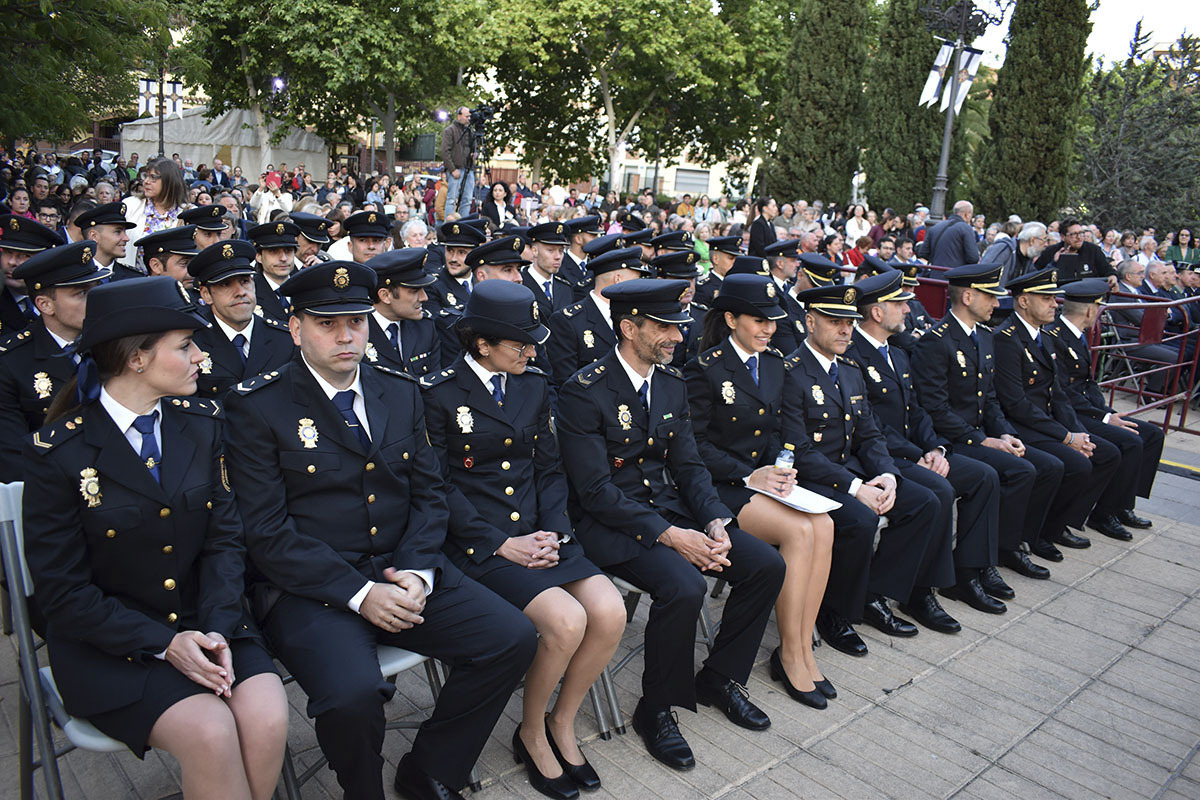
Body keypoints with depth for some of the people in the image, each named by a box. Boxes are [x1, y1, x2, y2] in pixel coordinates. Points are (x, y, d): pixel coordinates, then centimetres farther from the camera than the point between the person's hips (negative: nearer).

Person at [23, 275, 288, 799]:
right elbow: (63, 590, -8)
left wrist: (216, 629, -14)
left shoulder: (202, 423, 2)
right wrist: (163, 643, -18)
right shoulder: (59, 451, -10)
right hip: (108, 641, -3)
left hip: (204, 621, 4)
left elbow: (224, 536, 1)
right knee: (210, 732, -27)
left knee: (267, 716, -22)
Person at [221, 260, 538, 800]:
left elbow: (428, 493, 9)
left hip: (402, 572, 5)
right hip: (310, 588, -4)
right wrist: (357, 593, -18)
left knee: (513, 638, -10)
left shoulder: (401, 393, 11)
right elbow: (266, 530, -11)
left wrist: (417, 573, -8)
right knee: (351, 693, -31)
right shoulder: (257, 407, -5)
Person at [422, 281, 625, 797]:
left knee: (610, 612, -16)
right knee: (566, 620, -25)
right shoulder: (439, 394, -6)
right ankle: (531, 734, 5)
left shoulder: (534, 385, 11)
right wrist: (501, 544, -14)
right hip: (479, 541, -5)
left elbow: (549, 468, 12)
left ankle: (562, 723, 10)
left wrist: (553, 531, -4)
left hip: (538, 530, 6)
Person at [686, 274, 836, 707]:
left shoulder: (774, 362, 13)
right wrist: (748, 476, -18)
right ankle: (790, 654, -9)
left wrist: (779, 467, -1)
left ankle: (803, 646, -9)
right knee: (800, 532, -26)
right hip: (721, 487, -6)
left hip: (764, 474, 6)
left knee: (824, 526, -21)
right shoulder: (704, 369, -8)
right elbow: (697, 444, -10)